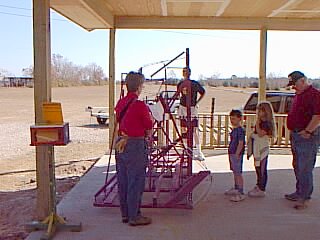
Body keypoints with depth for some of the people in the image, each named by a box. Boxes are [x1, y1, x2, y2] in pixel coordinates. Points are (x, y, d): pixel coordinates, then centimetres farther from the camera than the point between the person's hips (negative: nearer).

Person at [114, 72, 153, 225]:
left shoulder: (120, 103, 6)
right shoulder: (140, 105, -16)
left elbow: (119, 121, 11)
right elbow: (149, 126, -6)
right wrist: (150, 118, 13)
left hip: (121, 143, 8)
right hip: (135, 144, -8)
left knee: (123, 181, 13)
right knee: (136, 181, 2)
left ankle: (125, 214, 25)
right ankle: (134, 216, 10)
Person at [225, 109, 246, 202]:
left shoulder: (240, 130, -16)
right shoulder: (234, 129, 13)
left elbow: (240, 144, -20)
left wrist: (237, 154, -21)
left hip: (237, 155, -10)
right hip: (232, 154, 10)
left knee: (238, 173, -6)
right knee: (235, 172, 20)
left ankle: (241, 193, 0)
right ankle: (236, 189, 34)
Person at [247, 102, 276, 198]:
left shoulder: (267, 123, -16)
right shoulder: (261, 122, 12)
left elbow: (260, 134, -26)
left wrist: (257, 123, -22)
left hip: (262, 150, -10)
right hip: (258, 150, 10)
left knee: (262, 169, -2)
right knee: (258, 168, 18)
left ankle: (262, 190, 6)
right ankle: (258, 186, 30)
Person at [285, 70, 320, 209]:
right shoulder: (298, 95, 17)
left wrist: (308, 131, -22)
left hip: (308, 137, -10)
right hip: (296, 135, 10)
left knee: (305, 169, -5)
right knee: (297, 166, 17)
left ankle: (304, 198, 3)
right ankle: (299, 192, 29)